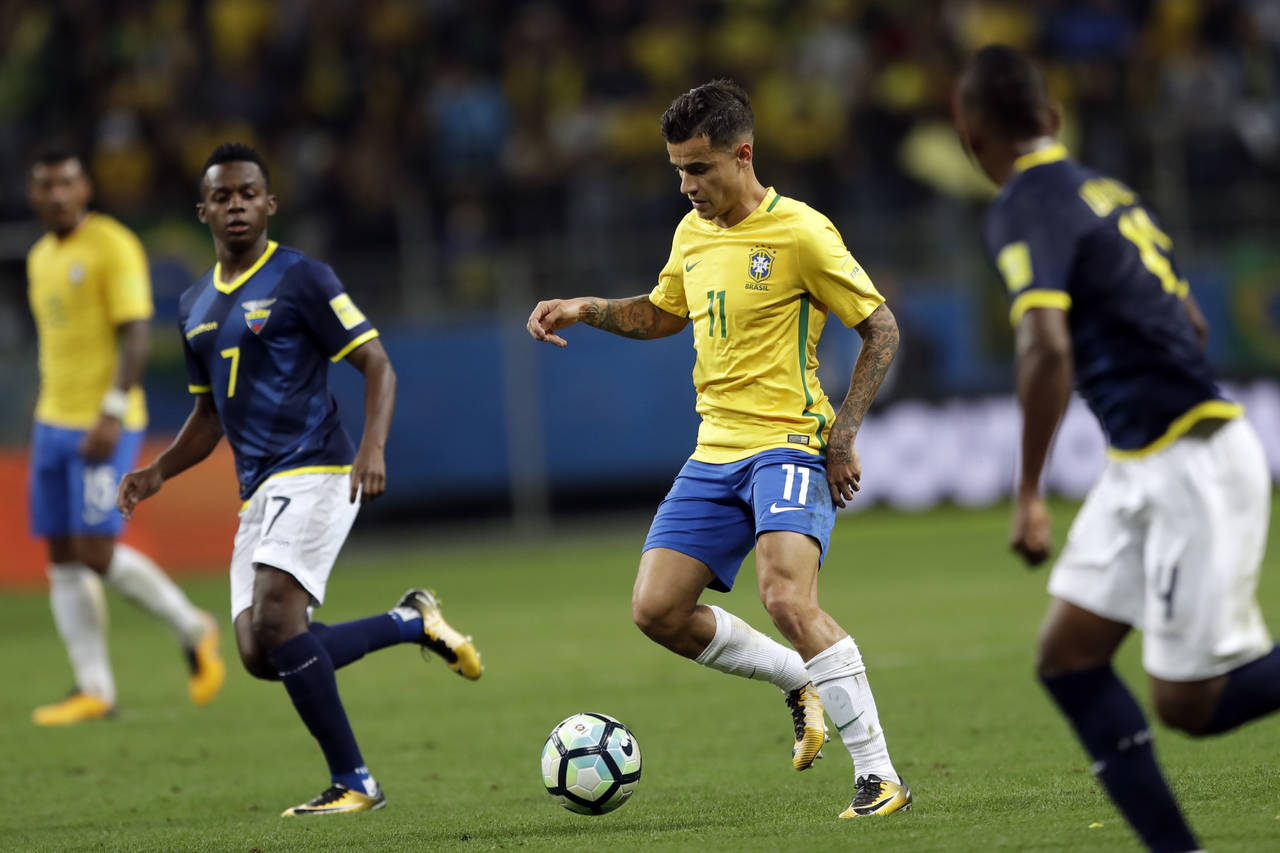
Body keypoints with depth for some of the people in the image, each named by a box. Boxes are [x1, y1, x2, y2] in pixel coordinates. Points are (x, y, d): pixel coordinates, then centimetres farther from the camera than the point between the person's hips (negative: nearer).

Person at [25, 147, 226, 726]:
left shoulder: (112, 246, -9)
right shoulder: (42, 258, 16)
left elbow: (135, 337, -15)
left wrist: (111, 414, -25)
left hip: (106, 426, -8)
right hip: (54, 423, 8)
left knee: (96, 552, -14)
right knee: (63, 559, 2)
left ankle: (192, 630, 7)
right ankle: (94, 690, 3)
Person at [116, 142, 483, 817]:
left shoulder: (301, 280, -5)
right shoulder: (195, 306, 17)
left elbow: (377, 365, -7)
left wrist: (373, 447, -23)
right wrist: (158, 472, 10)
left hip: (313, 473, -8)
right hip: (258, 492, 8)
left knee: (275, 618, -24)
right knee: (259, 654, -3)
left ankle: (353, 782, -15)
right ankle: (410, 623, 17)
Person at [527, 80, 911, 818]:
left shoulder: (799, 233, -11)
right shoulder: (693, 233, 10)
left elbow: (882, 328, -7)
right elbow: (662, 315, 29)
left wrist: (844, 434, -14)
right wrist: (586, 310, 11)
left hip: (787, 446, -8)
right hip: (716, 453, 8)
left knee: (788, 599, -27)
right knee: (657, 609, -1)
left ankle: (879, 774, -20)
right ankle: (800, 683, 19)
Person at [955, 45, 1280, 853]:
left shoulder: (1025, 208, -14)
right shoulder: (1108, 191, 13)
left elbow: (1047, 347, -27)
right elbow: (1190, 325, 21)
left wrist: (1029, 495, -22)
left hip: (1192, 467, -9)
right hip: (1143, 466, 9)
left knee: (1189, 703, -4)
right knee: (1069, 658, 6)